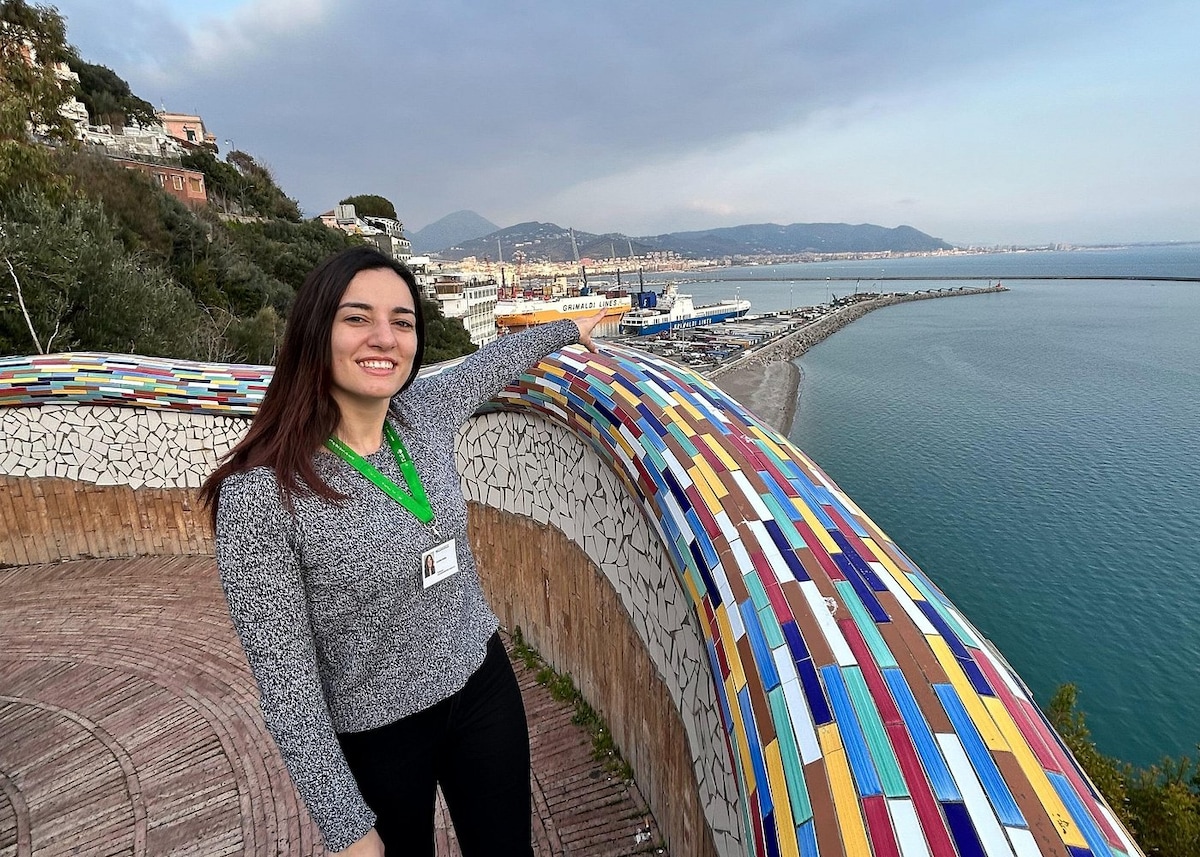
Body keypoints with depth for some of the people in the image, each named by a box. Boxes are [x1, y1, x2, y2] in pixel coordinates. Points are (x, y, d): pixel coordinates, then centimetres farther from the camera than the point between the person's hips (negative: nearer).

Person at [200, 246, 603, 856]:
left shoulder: (425, 413, -10)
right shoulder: (260, 493, -24)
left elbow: (494, 360, 11)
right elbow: (285, 680, -18)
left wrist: (568, 330, 27)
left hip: (484, 685, 4)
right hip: (376, 736, -4)